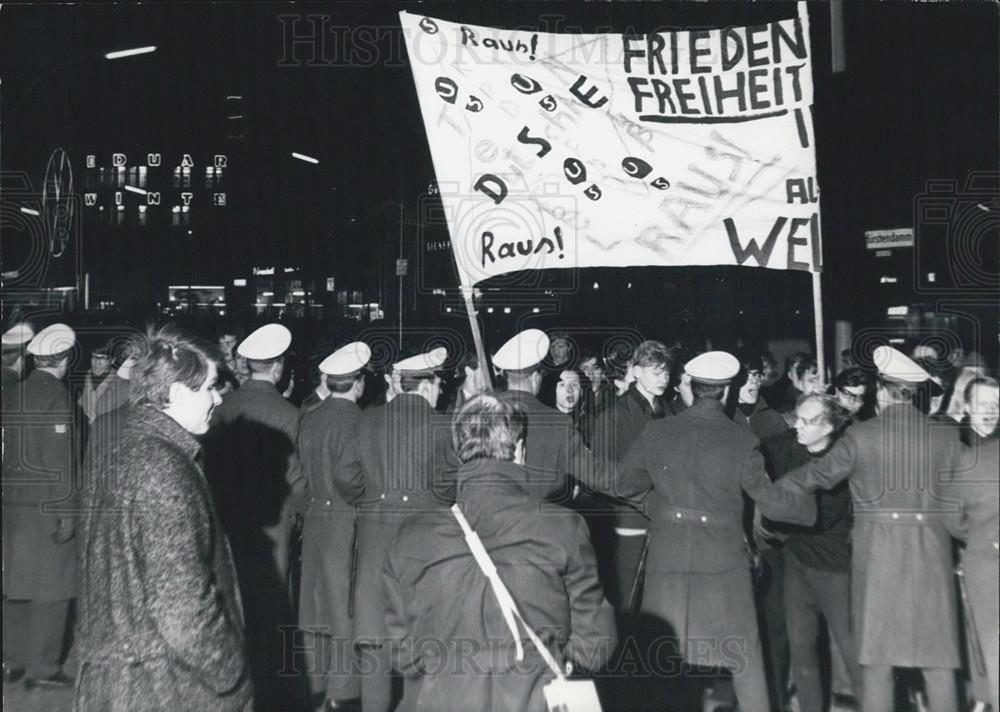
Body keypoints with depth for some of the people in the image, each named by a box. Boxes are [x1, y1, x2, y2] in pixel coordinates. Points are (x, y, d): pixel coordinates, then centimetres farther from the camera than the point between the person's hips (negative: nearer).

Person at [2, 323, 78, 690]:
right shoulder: (56, 395, -13)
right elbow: (61, 459, -16)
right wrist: (66, 512, -15)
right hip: (48, 505, -7)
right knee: (51, 587, 1)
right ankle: (42, 667, 4)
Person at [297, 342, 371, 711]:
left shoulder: (309, 419, 3)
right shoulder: (356, 421, -16)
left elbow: (303, 471, 9)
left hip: (314, 520, 6)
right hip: (347, 523, -6)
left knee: (317, 604, 13)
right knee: (346, 608, 1)